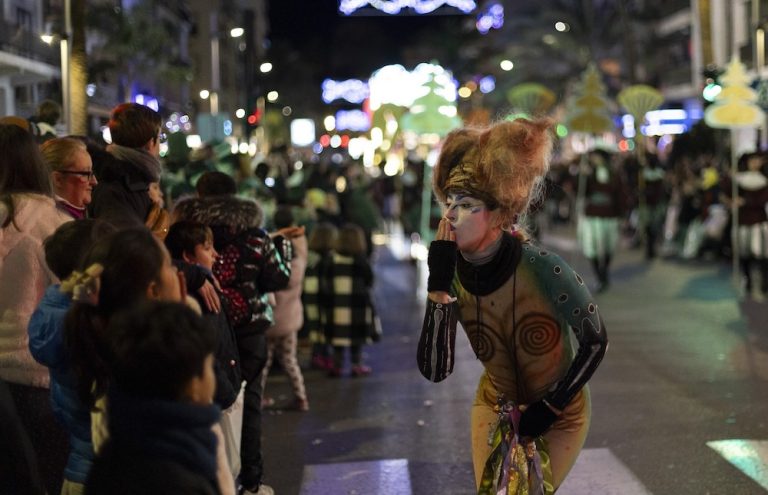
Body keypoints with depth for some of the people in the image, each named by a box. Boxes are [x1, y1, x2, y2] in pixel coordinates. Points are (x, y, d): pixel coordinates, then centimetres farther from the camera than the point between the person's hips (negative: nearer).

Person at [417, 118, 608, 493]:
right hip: (496, 408, 3)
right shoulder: (454, 275, -18)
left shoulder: (542, 269, -30)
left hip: (558, 413, -3)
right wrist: (438, 286, -33)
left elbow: (596, 341, -18)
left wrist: (550, 407, -17)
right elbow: (433, 370, -26)